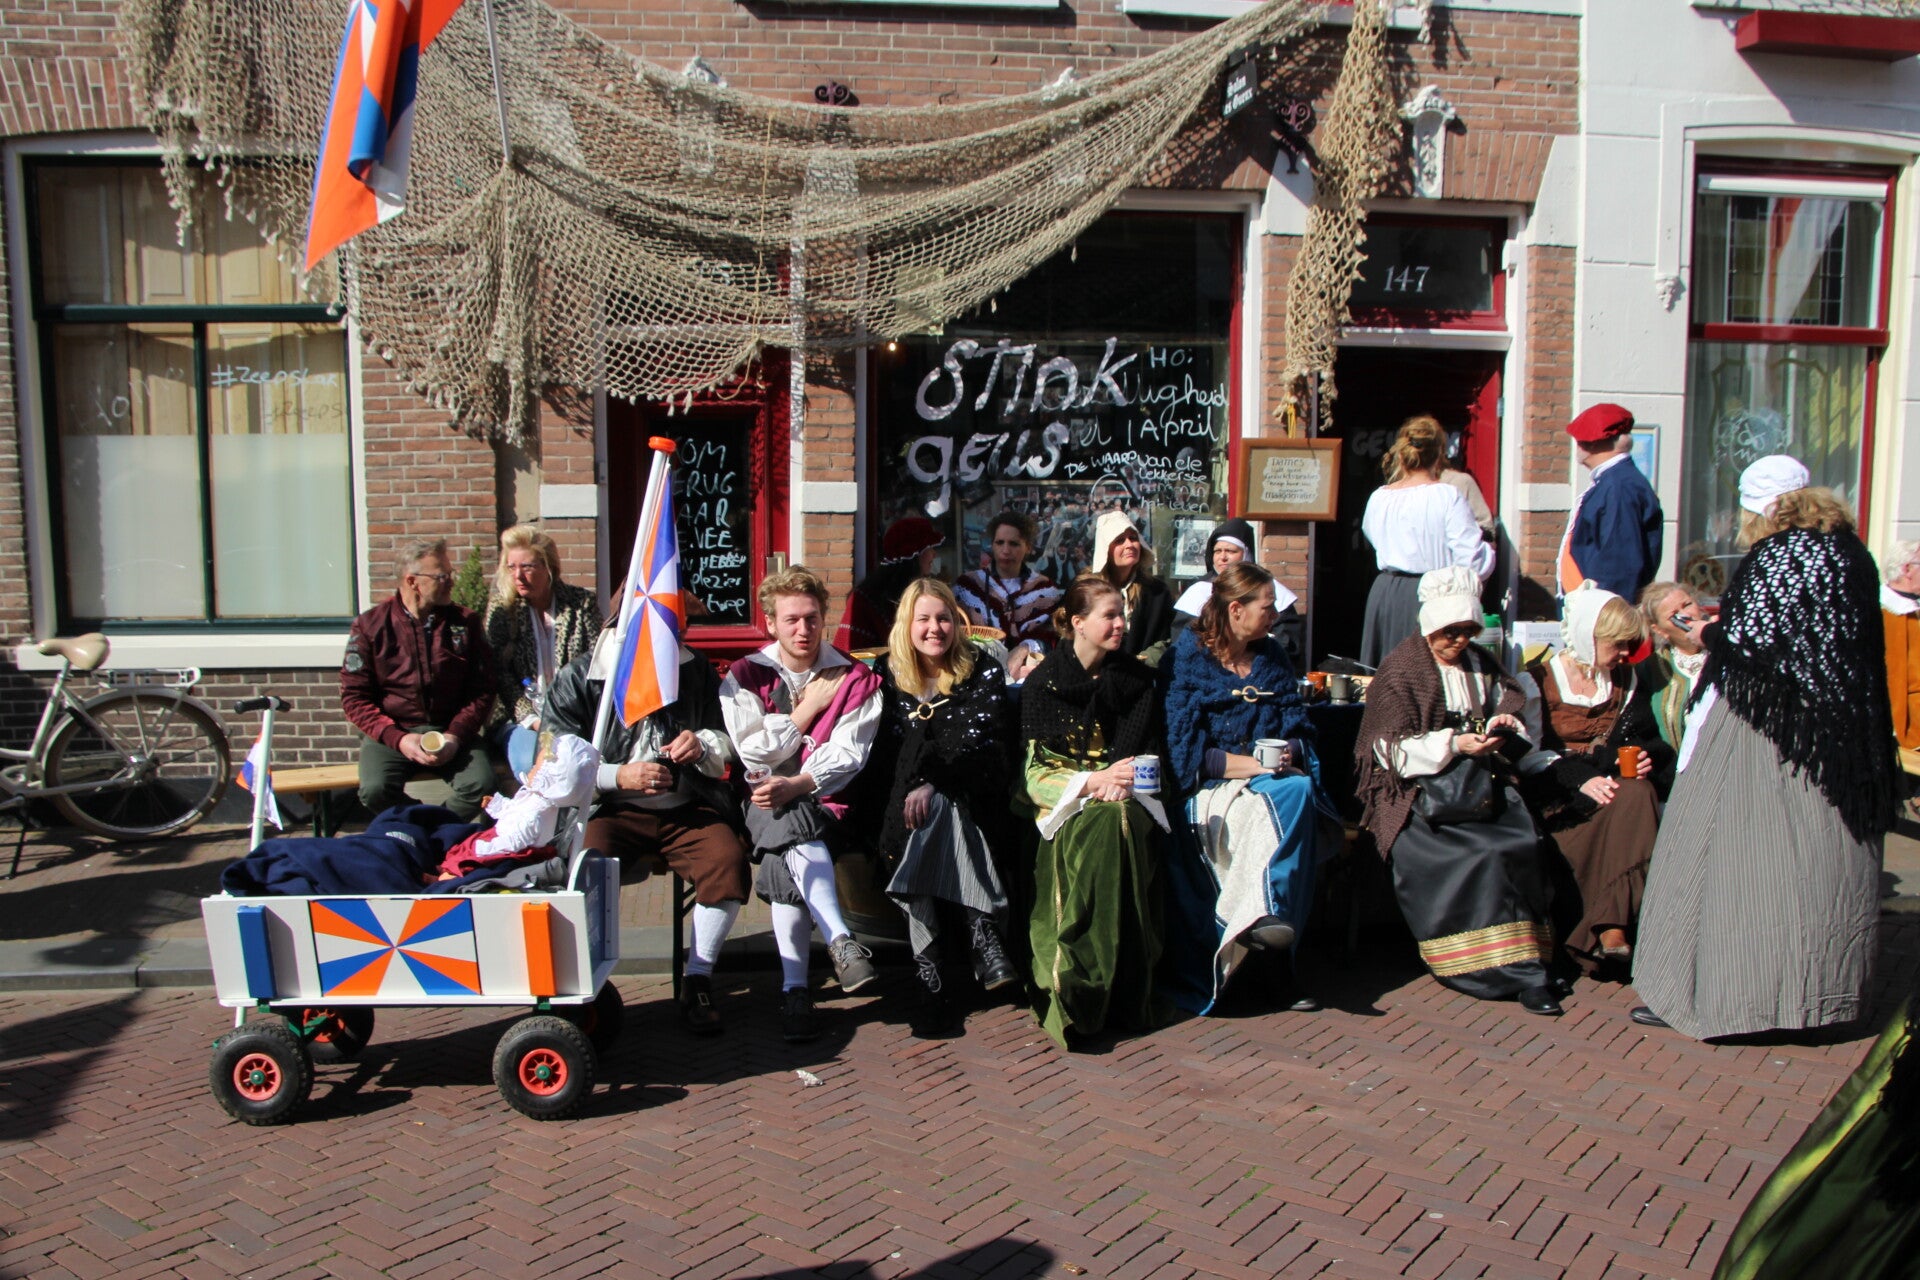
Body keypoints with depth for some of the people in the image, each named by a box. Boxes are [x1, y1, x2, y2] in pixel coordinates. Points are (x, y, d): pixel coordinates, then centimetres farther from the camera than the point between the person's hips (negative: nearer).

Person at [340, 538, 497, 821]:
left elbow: (482, 690, 5)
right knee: (376, 790, -31)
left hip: (452, 732, 1)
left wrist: (455, 735, -12)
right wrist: (398, 739, -15)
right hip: (391, 733, -1)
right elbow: (354, 697, 0)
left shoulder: (465, 622, 7)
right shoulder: (369, 626, 2)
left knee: (480, 784, -28)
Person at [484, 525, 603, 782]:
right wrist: (533, 720, -15)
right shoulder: (500, 607, 5)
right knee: (531, 760, -31)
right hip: (520, 718, 0)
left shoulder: (582, 603, 5)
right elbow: (499, 673, -2)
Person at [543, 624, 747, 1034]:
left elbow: (728, 738, 19)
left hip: (687, 806, 2)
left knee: (728, 860, -27)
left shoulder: (695, 670, 11)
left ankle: (697, 982, -11)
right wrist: (619, 777, -16)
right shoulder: (576, 678, 3)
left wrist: (704, 744, -6)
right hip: (611, 809, -2)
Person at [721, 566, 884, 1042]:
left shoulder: (855, 680, 8)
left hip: (827, 800, 0)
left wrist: (798, 784, -20)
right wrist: (808, 709, -1)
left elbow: (848, 756, -4)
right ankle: (840, 941, -43)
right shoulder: (743, 677, 10)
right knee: (794, 830, -36)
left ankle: (794, 988, -34)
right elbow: (754, 753, -2)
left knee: (787, 854, -31)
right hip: (767, 801, 0)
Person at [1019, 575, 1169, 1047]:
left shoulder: (1137, 678, 12)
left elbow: (1146, 750, 9)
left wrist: (1119, 782, -13)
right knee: (1095, 830, -37)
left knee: (1125, 826, -34)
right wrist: (1092, 781, -19)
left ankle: (1127, 993, -31)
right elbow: (1034, 770, -2)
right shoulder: (1043, 681, 3)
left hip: (1124, 794, 2)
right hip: (1064, 802, -2)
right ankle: (1075, 992, -36)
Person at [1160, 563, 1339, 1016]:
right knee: (1264, 810, -34)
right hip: (1209, 786, -4)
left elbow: (1297, 728, 14)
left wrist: (1288, 754, -9)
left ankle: (1267, 913, -39)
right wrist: (1244, 764, -16)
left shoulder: (1272, 657, 18)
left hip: (1269, 777, 4)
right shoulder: (1186, 659, 1)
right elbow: (1183, 747, -7)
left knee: (1299, 791, -30)